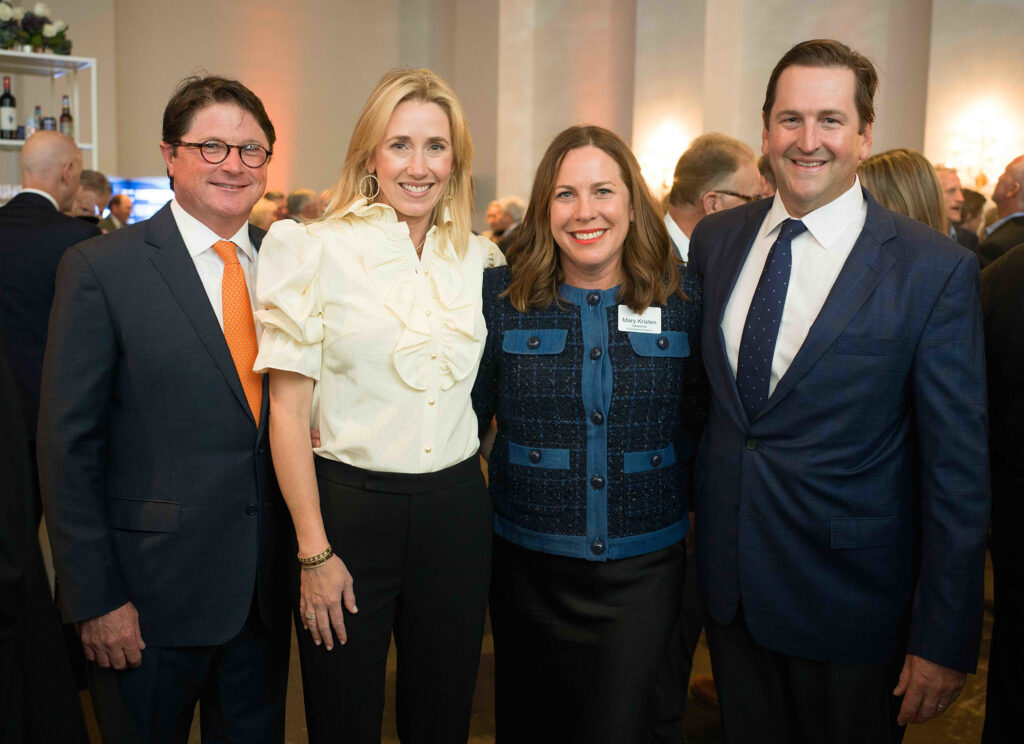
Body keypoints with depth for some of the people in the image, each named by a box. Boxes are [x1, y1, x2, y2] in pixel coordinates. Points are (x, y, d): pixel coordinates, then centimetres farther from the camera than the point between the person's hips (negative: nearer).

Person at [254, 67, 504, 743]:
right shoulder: (319, 250, -7)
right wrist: (313, 553, -10)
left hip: (456, 509, 4)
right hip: (349, 504, -3)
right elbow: (288, 409, -8)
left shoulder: (478, 257, 6)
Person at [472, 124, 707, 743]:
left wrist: (681, 496, 1)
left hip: (644, 568, 0)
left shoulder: (683, 295, -2)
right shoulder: (503, 294, -4)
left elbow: (702, 415, 6)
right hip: (528, 566, 1)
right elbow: (469, 410, 5)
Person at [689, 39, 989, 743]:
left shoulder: (935, 268, -14)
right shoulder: (716, 239, 0)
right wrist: (703, 513, 10)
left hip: (849, 603, -4)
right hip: (729, 579, 4)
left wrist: (944, 641, -11)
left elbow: (959, 469, -12)